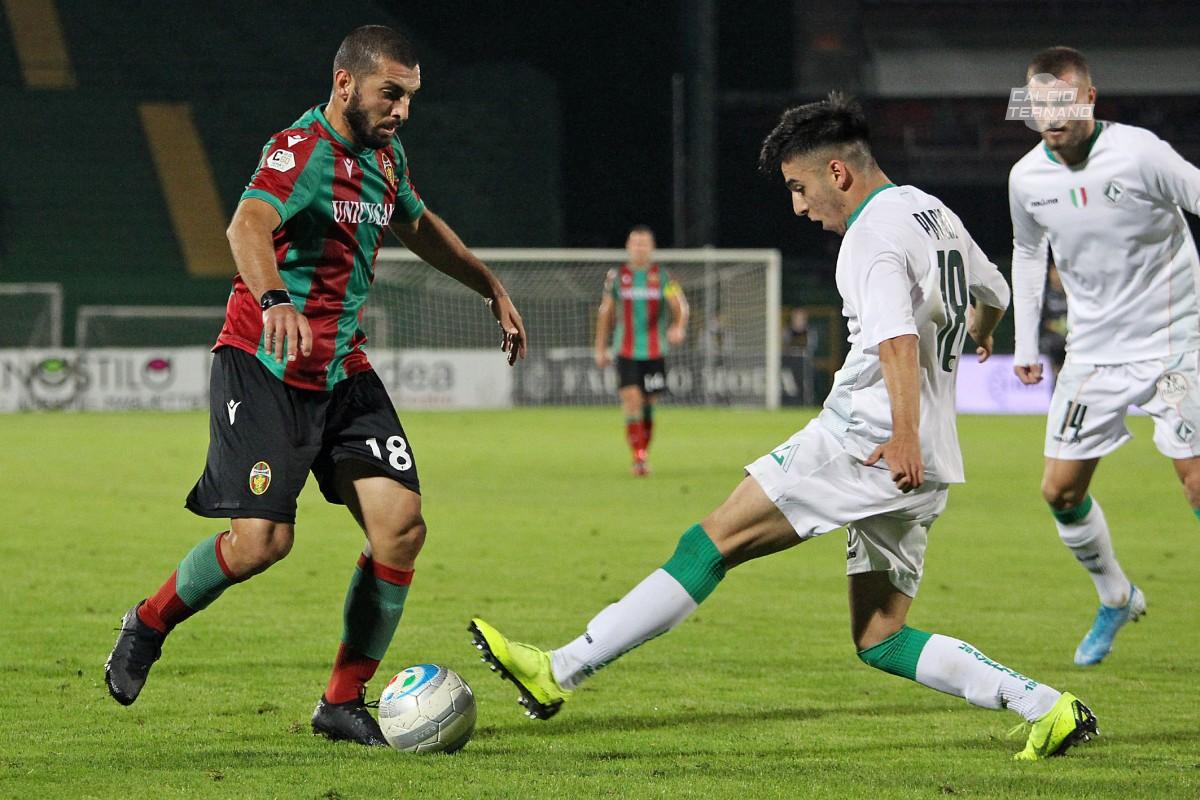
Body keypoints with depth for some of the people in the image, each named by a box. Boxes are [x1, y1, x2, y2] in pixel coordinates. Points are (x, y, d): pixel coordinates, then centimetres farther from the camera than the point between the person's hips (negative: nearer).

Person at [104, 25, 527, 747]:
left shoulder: (386, 157, 11)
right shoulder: (301, 151, -17)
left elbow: (418, 225, 33)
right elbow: (249, 225, -37)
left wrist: (493, 288, 37)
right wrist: (274, 300, -56)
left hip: (344, 374, 8)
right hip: (266, 368, -8)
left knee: (402, 526, -7)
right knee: (263, 540, -17)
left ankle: (344, 701, 5)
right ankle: (149, 624, 12)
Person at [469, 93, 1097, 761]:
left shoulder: (873, 235, -9)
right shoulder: (935, 213, 19)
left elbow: (898, 339, -26)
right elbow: (994, 292, 37)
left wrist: (905, 437, -36)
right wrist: (980, 331, 60)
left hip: (866, 438, -9)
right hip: (926, 467, 9)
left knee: (716, 539, -9)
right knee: (879, 640, 9)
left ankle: (560, 672, -12)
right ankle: (1046, 708, 0)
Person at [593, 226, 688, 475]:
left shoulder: (661, 276, 1)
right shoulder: (617, 277, 4)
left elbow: (679, 305, -9)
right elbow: (605, 312, 12)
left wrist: (679, 327, -30)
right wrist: (600, 348, 12)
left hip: (654, 351, 1)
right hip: (626, 352, -1)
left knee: (649, 405, 6)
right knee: (632, 400, -15)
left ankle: (644, 453, 22)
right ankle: (637, 457, -15)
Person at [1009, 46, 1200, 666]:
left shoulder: (1139, 154, -18)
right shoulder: (1027, 179, -1)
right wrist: (1025, 342, 16)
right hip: (1094, 352, 5)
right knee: (1060, 490, 4)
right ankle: (1115, 598, 28)